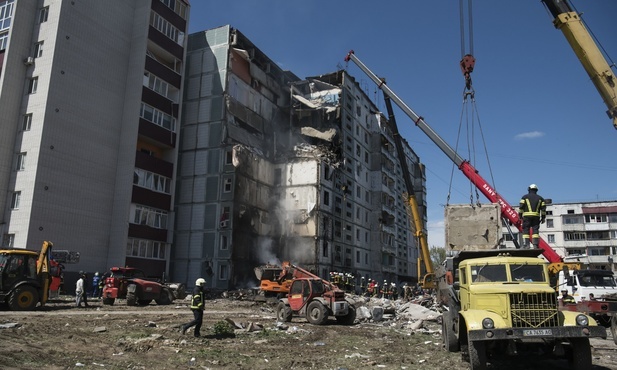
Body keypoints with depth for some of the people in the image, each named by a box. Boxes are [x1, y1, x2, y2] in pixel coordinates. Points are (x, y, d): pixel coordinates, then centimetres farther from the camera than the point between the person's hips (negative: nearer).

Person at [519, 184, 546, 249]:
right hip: (536, 216, 3)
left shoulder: (525, 197, 7)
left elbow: (521, 206, -1)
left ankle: (526, 245, -11)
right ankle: (535, 245, -5)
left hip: (527, 216, -3)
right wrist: (543, 217, 11)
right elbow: (543, 208, 9)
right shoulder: (540, 198, 15)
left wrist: (520, 215, 4)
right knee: (535, 231, 2)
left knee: (526, 230, -3)